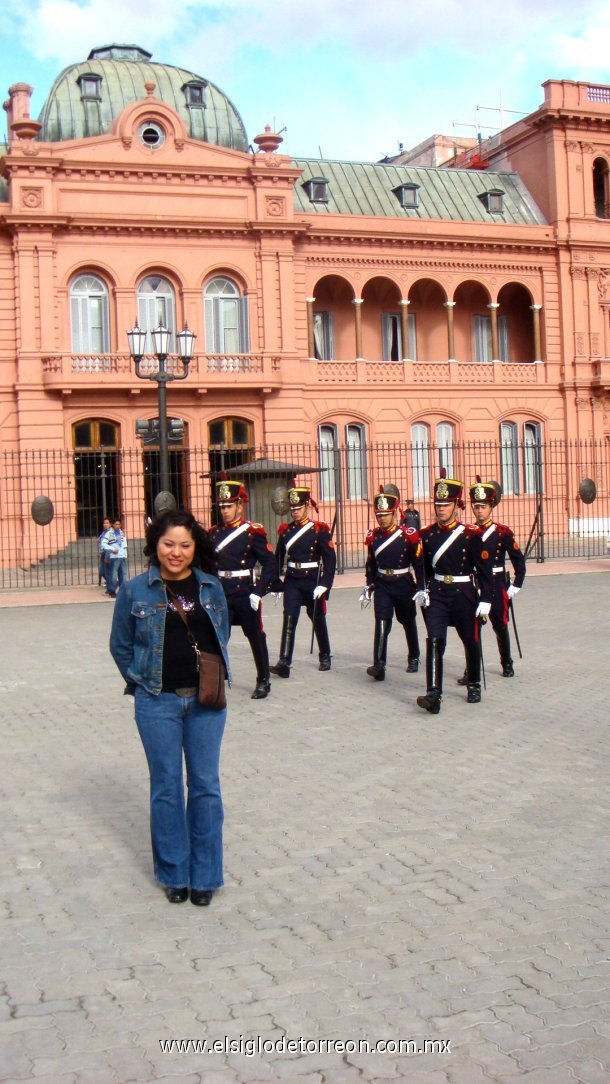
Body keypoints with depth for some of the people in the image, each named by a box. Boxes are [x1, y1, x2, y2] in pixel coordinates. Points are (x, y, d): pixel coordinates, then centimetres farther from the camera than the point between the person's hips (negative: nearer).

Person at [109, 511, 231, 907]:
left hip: (206, 700, 2)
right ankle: (174, 874, 20)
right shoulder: (135, 591, -2)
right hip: (158, 702, -1)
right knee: (166, 787, 6)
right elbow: (121, 645, 7)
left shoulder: (211, 587, 3)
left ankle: (205, 875, 17)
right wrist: (143, 682, 2)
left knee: (205, 785, 5)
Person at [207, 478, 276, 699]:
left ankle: (263, 682, 19)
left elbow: (270, 564, -8)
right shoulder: (214, 533, 7)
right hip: (220, 595, 4)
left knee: (256, 637, 7)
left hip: (245, 593, -4)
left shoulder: (253, 532, -6)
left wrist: (259, 592, -14)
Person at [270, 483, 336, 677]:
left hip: (313, 582, -2)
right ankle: (284, 663, -17)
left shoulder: (320, 530, -6)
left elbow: (330, 559, -9)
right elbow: (278, 558, 11)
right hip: (292, 582, 2)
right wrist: (277, 582, 9)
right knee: (289, 619, -11)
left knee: (318, 620, 13)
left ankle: (325, 657, 32)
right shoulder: (285, 530, 5)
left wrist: (324, 584, -16)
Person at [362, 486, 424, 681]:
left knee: (408, 623, 15)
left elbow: (419, 564, -7)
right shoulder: (373, 536, 1)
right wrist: (368, 586, 15)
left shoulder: (408, 535, -11)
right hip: (382, 586, 2)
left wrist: (421, 588, -11)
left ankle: (413, 658, 36)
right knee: (382, 622, -14)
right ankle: (379, 665, -19)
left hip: (404, 584, -1)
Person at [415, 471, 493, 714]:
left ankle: (474, 685, 35)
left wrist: (485, 600, -10)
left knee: (471, 641, 13)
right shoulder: (427, 534, 1)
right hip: (436, 595, 1)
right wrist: (422, 590, 3)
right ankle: (434, 694, -18)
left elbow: (483, 569, -6)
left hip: (463, 594, -1)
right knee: (434, 641, -13)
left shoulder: (469, 535, -8)